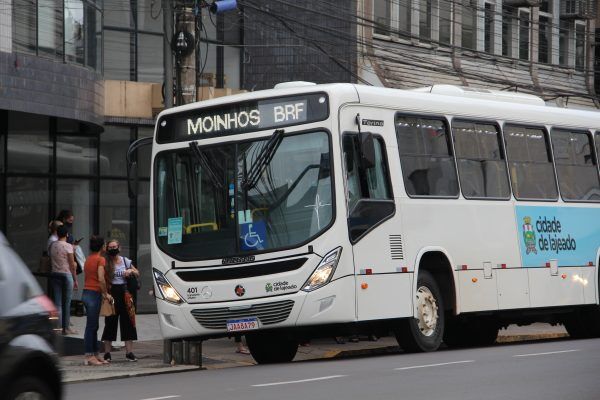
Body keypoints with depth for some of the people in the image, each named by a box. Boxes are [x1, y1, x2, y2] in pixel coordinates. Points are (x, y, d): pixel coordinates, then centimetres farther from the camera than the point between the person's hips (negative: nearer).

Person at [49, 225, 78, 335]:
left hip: (55, 274, 4)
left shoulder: (52, 246, 5)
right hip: (66, 275, -4)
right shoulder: (68, 246, -9)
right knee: (67, 303, 4)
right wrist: (75, 280, -1)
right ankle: (66, 328, 8)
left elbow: (50, 261, 9)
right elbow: (72, 265, -8)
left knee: (57, 302, 5)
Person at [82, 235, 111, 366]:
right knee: (91, 326, -7)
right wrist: (106, 294, -7)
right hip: (94, 293, -8)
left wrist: (102, 293, 13)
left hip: (86, 292, 8)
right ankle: (89, 356, -6)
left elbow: (88, 276, 14)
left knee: (93, 326, 13)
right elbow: (101, 279, -19)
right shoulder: (100, 259, -10)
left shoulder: (89, 259, 16)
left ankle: (95, 355, 17)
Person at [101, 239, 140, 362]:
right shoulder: (106, 263, -1)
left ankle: (129, 352, 7)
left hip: (124, 293, 3)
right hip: (111, 293, -3)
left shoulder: (125, 261, 9)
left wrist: (131, 271, -3)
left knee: (127, 322, 2)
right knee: (110, 322, 1)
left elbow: (137, 274, 18)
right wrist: (105, 294, -20)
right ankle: (107, 353, 7)